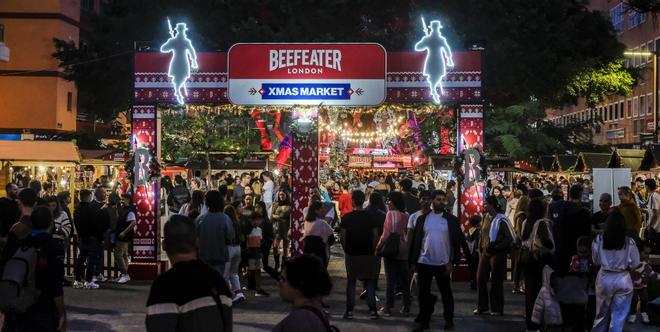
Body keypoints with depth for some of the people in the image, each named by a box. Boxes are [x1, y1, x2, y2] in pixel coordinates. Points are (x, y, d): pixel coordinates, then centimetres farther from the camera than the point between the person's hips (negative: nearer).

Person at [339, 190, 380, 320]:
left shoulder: (346, 217, -6)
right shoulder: (370, 217, -3)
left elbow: (343, 237, -4)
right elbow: (375, 236, -3)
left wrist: (346, 249, 10)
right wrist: (374, 250, 9)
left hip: (351, 254, -1)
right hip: (368, 254, 1)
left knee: (351, 281, 8)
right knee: (369, 282, 7)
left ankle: (349, 310, 7)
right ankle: (372, 310, 5)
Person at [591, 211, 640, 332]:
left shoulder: (599, 240, -11)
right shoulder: (629, 242, -13)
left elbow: (595, 261, 0)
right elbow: (635, 264, -3)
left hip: (604, 279, 1)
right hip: (623, 280, -1)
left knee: (602, 313, 17)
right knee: (618, 316, 8)